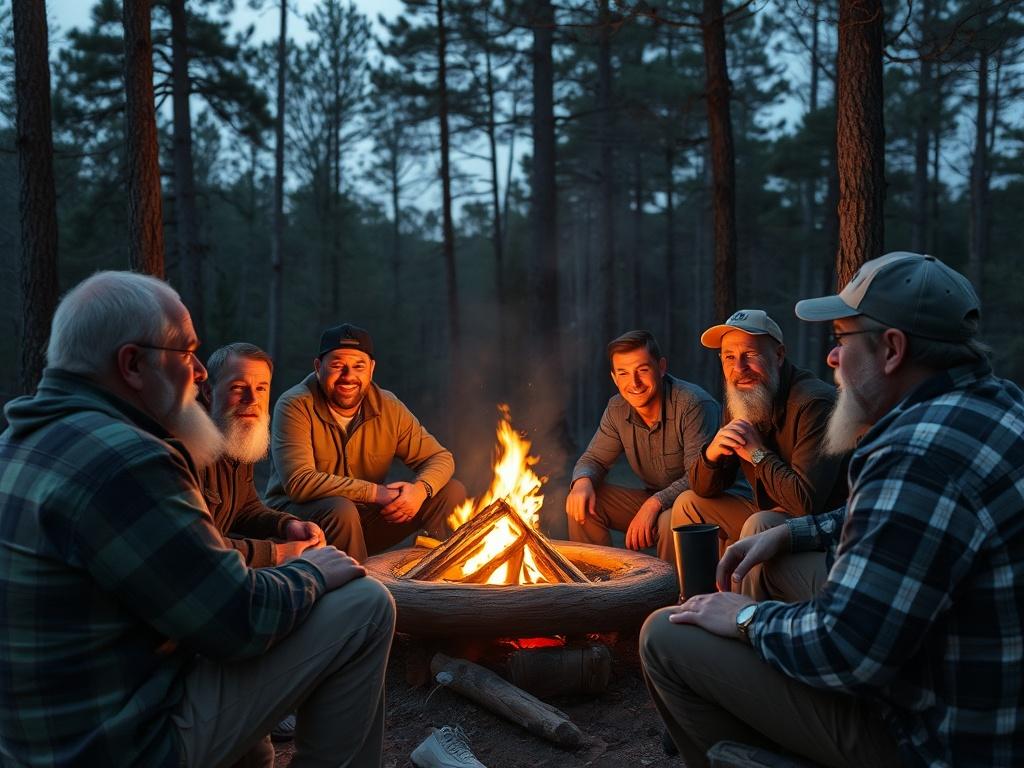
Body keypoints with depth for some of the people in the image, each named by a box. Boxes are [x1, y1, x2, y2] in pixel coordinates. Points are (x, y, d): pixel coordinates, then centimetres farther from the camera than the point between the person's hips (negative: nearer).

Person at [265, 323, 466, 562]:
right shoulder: (295, 406, -17)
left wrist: (420, 489, -24)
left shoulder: (389, 407, -3)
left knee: (452, 491, -7)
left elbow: (441, 458, 1)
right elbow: (299, 483, -28)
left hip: (367, 516, 5)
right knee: (341, 510, -38)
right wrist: (375, 492, -28)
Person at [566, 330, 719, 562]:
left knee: (671, 522, -37)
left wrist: (656, 503, -37)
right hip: (652, 500, 6)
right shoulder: (617, 409, -2)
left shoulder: (694, 405, -23)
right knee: (582, 503, -10)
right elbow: (594, 458, 5)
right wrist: (582, 481, -19)